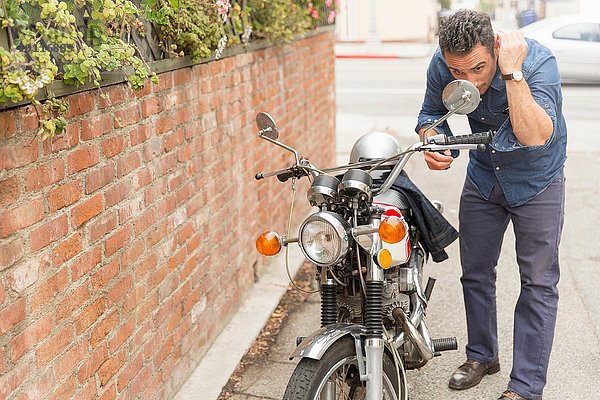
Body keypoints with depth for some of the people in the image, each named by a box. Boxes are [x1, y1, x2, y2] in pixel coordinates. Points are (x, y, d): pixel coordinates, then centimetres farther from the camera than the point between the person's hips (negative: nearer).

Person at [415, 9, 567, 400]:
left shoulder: (537, 61, -33)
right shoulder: (442, 65, -20)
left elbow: (535, 137, -44)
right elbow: (431, 114, -2)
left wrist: (512, 73, -47)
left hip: (537, 180, -4)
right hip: (483, 175, 4)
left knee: (538, 283, -3)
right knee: (476, 272, 14)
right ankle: (482, 355, 34)